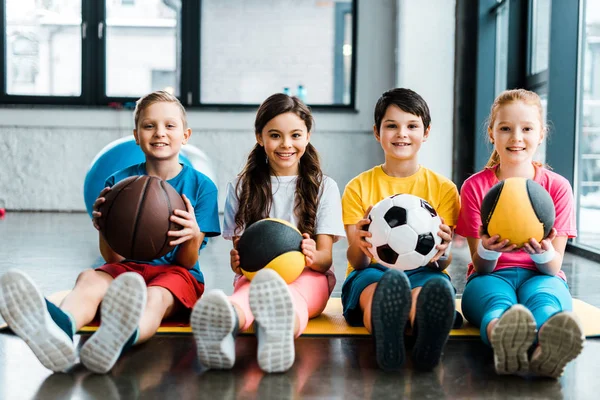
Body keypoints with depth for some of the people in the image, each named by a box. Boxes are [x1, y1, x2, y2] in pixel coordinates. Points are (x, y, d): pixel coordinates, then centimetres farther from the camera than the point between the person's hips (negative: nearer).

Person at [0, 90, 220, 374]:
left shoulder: (202, 186, 3)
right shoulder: (118, 182, 7)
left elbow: (186, 262, 0)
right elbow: (113, 258, 5)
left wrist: (193, 235, -24)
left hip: (176, 275, -2)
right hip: (128, 269, 2)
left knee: (154, 297, -37)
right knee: (88, 279, -32)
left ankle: (120, 337, -74)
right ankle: (61, 326, -69)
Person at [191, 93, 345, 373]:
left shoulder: (323, 187, 12)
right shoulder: (240, 188, 14)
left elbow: (325, 257, 3)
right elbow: (238, 250, 9)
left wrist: (313, 256, -23)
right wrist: (237, 262, -18)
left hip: (308, 278, 0)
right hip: (255, 275, 1)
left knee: (290, 295, -41)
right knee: (255, 288, -40)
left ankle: (281, 328, -78)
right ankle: (223, 323, -77)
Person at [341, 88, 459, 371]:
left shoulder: (443, 188, 11)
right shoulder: (358, 187, 10)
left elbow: (443, 262, 3)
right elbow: (357, 262, 1)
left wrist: (441, 253, -23)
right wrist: (359, 247, -25)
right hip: (371, 273, -1)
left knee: (438, 284, -40)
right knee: (382, 287, -42)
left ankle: (427, 344, -72)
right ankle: (387, 345, -73)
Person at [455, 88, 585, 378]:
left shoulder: (557, 187, 5)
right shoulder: (475, 186, 3)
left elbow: (554, 267, -1)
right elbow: (481, 267, 1)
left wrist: (543, 252, -27)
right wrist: (487, 250, -25)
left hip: (539, 277, 1)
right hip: (492, 277, 0)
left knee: (543, 298, -39)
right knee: (497, 300, -40)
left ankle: (546, 349, -74)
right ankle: (503, 343, -76)